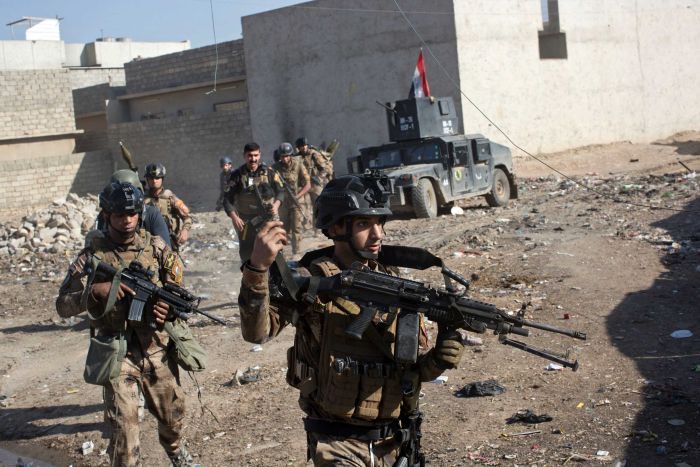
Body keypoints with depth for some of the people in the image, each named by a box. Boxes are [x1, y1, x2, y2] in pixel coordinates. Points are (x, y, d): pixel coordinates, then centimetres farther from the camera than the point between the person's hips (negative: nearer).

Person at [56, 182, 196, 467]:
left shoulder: (156, 248, 1)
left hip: (157, 349, 3)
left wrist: (170, 307, -17)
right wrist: (96, 291, -27)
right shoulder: (92, 256, -7)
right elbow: (63, 306, -10)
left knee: (173, 412, 19)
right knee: (124, 424, -9)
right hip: (117, 354, -3)